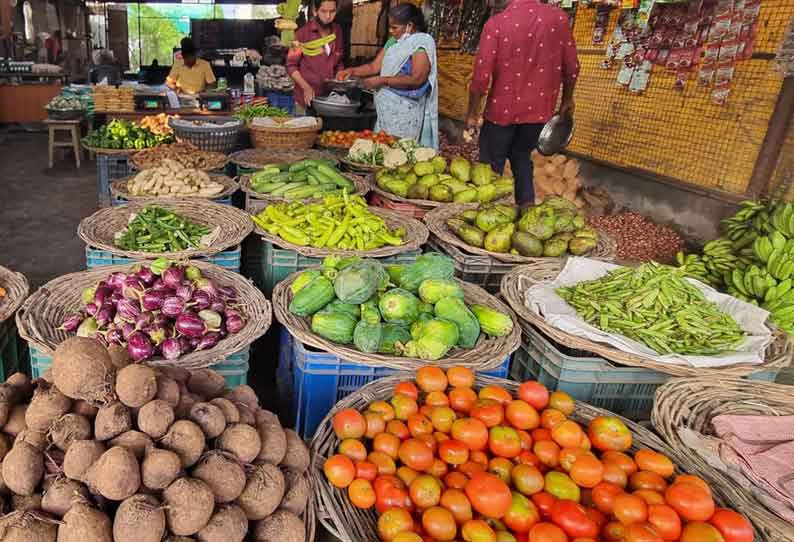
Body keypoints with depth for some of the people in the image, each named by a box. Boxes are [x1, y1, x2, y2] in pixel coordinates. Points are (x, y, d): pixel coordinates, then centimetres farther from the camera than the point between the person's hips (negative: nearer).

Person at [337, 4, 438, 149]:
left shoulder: (422, 43, -10)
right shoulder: (393, 42, 13)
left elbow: (417, 79, -20)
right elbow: (374, 66, 13)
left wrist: (383, 80, -18)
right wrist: (352, 71, -4)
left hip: (405, 111, -7)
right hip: (387, 108, 7)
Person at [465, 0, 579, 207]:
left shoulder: (496, 23, -14)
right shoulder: (559, 18, -4)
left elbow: (481, 76, -15)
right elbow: (571, 67, 1)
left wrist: (472, 113, -4)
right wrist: (567, 100, 17)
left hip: (502, 109, -3)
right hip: (539, 109, 4)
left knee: (492, 164, 13)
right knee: (521, 155, 24)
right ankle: (527, 204, 14)